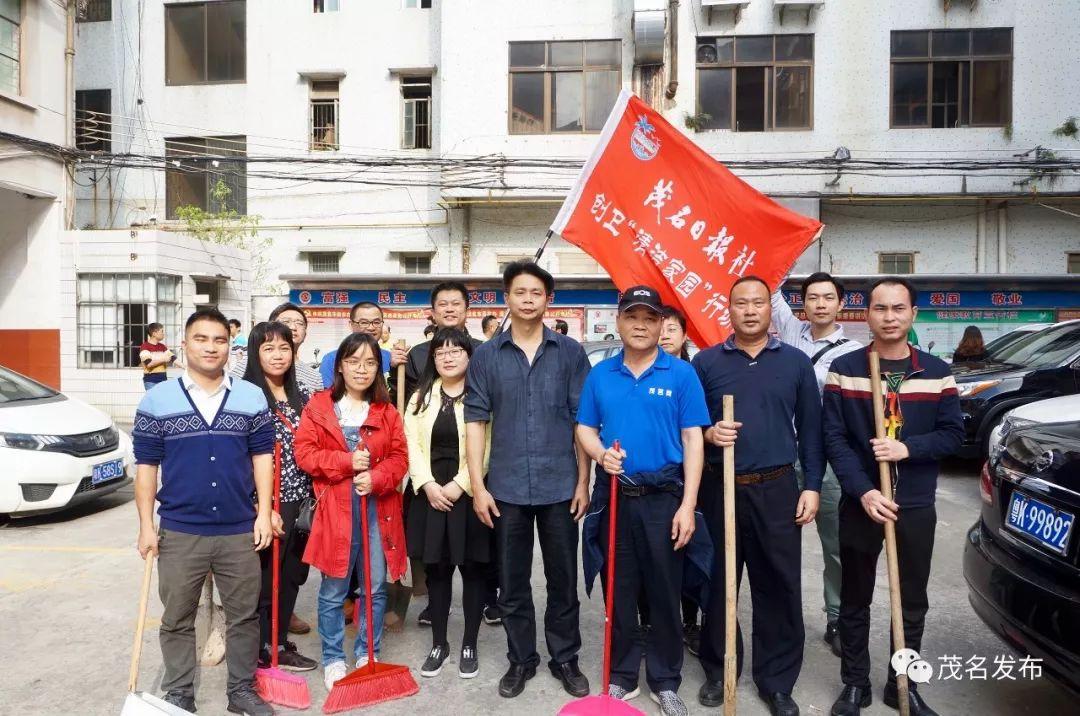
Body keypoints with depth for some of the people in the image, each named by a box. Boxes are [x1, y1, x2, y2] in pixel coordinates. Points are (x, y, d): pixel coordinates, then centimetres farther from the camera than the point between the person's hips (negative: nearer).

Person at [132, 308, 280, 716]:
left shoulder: (252, 398, 1)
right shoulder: (157, 400, -2)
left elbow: (262, 457, 4)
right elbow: (147, 466, 0)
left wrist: (264, 513, -2)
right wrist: (146, 525, -3)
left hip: (240, 531, 1)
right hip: (178, 532, -1)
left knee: (244, 616, 12)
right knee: (177, 620, 13)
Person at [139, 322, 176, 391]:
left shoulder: (162, 346, 11)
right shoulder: (145, 346, -7)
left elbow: (173, 358, 6)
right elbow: (148, 363, -18)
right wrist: (163, 359, -11)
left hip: (163, 378, 6)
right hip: (150, 380, -6)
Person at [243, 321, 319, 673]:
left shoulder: (303, 396, 9)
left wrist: (314, 499, 9)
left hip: (299, 501, 6)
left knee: (291, 574, 14)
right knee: (263, 577, 5)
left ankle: (279, 644, 30)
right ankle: (263, 650, 22)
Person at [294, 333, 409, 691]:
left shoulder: (387, 411, 7)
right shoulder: (318, 406, 0)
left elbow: (399, 457, 4)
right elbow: (304, 454, -5)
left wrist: (376, 478, -15)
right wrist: (347, 462, -16)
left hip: (378, 509, 2)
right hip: (335, 509, -2)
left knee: (376, 588, 10)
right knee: (333, 591, 7)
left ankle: (367, 655, 28)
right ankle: (333, 659, 25)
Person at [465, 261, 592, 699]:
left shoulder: (570, 352, 1)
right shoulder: (486, 356, 2)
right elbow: (475, 421, 0)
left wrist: (583, 482, -2)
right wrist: (477, 485, -4)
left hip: (560, 487, 0)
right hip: (506, 488, 1)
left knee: (563, 579, 12)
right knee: (512, 583, 13)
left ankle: (565, 658, 30)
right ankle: (521, 659, 31)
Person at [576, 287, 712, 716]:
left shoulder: (681, 374, -3)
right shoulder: (600, 375, 4)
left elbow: (693, 440, -5)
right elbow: (585, 429, 9)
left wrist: (687, 505, -10)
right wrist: (601, 454, -14)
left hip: (663, 498, -2)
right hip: (614, 497, 2)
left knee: (665, 594, 9)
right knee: (619, 592, 13)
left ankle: (665, 681, 27)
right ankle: (621, 676, 29)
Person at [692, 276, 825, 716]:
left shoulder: (795, 362, 5)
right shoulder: (705, 362, 3)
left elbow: (810, 430, 6)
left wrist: (812, 486, 1)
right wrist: (708, 434, -15)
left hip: (777, 489, 0)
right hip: (720, 489, 0)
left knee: (780, 586, 5)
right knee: (719, 584, 9)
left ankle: (777, 681, 22)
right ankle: (718, 671, 27)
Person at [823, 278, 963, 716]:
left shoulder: (936, 372, 2)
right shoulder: (844, 369, -4)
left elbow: (952, 434, 1)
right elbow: (834, 438, -7)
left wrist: (907, 448, -18)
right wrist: (863, 491, -17)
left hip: (916, 507, 2)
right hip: (860, 505, -1)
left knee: (912, 604, 13)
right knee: (855, 602, 10)